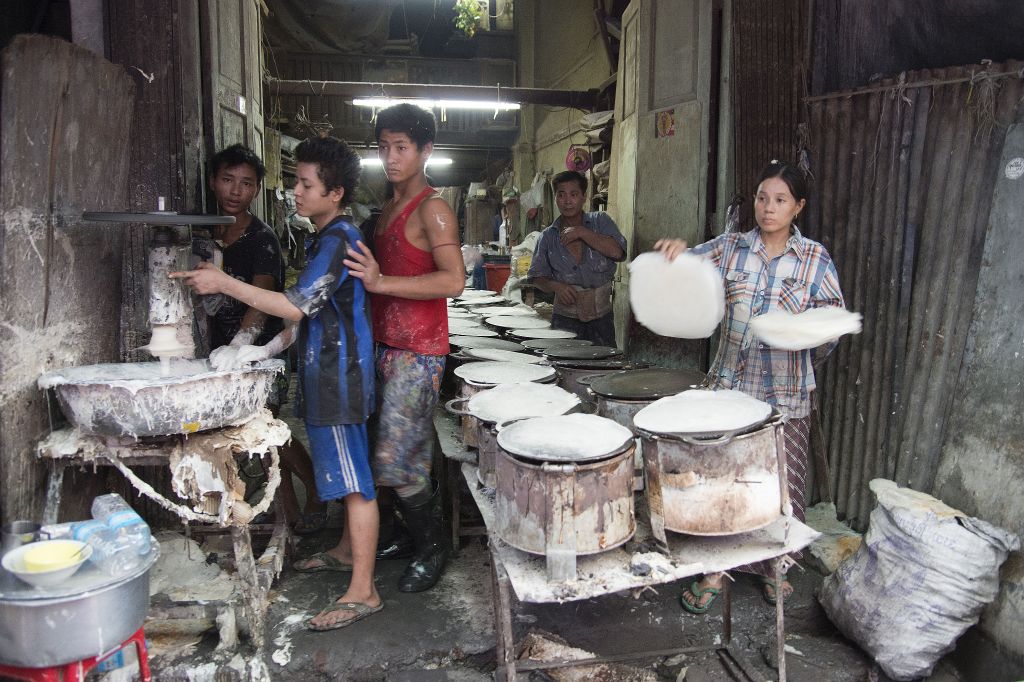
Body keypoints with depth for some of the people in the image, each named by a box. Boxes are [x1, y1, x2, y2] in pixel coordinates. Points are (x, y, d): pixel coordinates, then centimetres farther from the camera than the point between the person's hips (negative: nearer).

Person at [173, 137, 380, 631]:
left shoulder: (338, 240, -16)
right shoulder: (326, 239, 16)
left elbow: (298, 305, -22)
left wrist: (224, 283, -18)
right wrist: (271, 347, 10)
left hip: (339, 373, -10)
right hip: (330, 372, 10)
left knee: (354, 479, -6)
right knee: (344, 472, 21)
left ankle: (362, 591, 1)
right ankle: (349, 550, 38)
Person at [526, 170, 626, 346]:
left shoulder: (600, 221, 4)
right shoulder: (548, 236, 6)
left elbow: (617, 252, -12)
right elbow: (536, 276, 9)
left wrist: (582, 233, -12)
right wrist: (555, 286, -11)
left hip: (601, 315, 0)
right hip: (565, 318, 0)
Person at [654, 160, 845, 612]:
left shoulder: (814, 258, 0)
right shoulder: (730, 248, 2)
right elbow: (678, 271, 2)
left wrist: (809, 347, -19)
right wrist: (675, 249, -20)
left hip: (786, 393, 0)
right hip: (730, 384, 1)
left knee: (781, 482, 10)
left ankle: (773, 566, 34)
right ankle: (714, 570, 22)